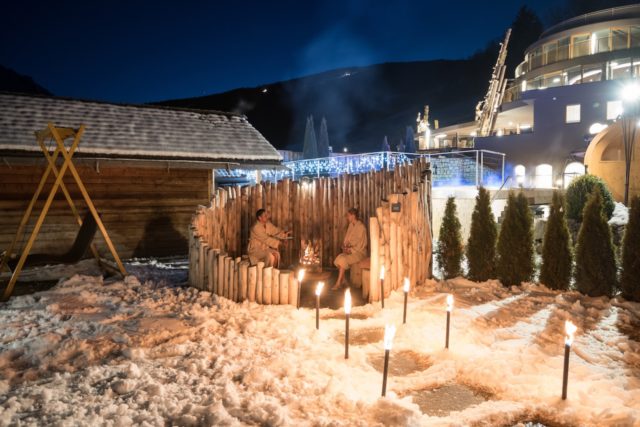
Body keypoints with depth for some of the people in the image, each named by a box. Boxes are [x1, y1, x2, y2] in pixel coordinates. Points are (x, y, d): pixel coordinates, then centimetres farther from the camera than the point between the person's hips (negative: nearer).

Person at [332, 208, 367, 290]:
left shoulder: (361, 227, -16)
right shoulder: (351, 225, 10)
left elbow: (361, 244, -18)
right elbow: (346, 239, 14)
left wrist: (350, 250, -18)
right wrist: (344, 246, -5)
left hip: (359, 252, -8)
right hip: (350, 250, 8)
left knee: (343, 259, -26)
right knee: (338, 258, -16)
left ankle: (338, 283, -17)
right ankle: (343, 279, -4)